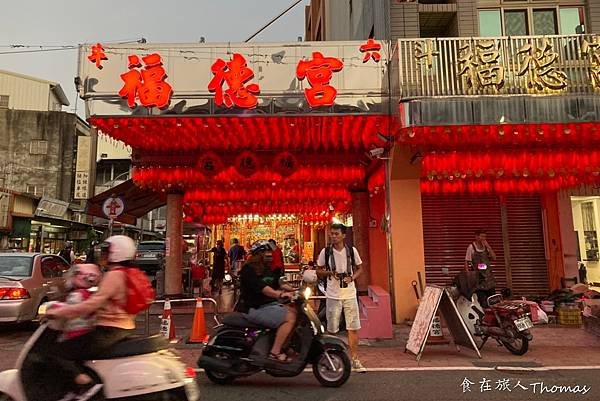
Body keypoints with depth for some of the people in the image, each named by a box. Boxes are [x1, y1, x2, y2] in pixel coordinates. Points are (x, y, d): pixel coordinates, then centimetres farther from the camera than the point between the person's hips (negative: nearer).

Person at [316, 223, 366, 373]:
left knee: (353, 328, 1)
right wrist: (330, 272, -13)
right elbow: (318, 271, 7)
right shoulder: (325, 252, -1)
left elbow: (359, 269, 12)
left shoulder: (352, 250, 1)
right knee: (332, 330, 7)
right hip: (333, 296, -1)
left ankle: (355, 360, 12)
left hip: (350, 294, 1)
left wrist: (352, 278, -8)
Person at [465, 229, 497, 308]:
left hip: (488, 274, 6)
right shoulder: (471, 247, -6)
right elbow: (466, 262, -6)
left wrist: (488, 247, -6)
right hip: (478, 277, -6)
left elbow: (494, 258, 3)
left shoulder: (486, 246, 10)